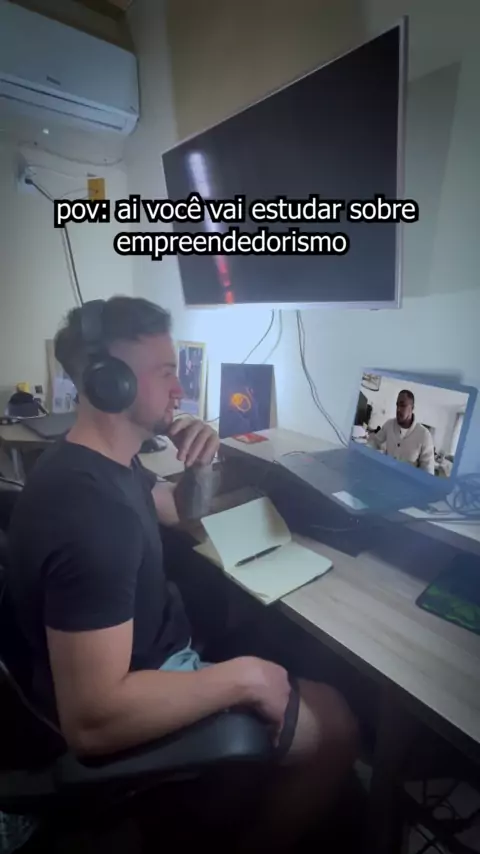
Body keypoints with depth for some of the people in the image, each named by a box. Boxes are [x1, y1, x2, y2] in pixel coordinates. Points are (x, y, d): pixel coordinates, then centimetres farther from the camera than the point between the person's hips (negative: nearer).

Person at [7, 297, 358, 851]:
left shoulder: (102, 460, -3)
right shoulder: (91, 509, -36)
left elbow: (183, 512, 12)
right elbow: (93, 722, -36)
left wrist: (200, 466, -10)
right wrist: (242, 677, -27)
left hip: (150, 649, 9)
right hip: (126, 714, -9)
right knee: (336, 723, -1)